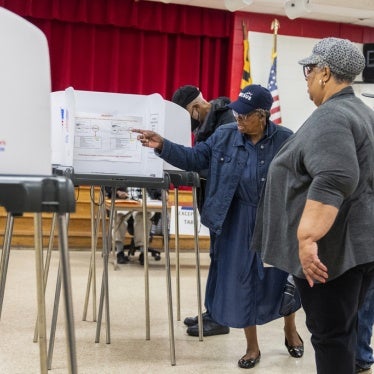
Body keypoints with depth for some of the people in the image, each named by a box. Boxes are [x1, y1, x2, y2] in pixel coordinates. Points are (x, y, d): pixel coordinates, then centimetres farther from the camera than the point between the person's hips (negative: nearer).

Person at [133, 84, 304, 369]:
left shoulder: (286, 141, -12)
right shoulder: (224, 136, -4)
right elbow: (195, 158, -4)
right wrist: (163, 146, -17)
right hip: (238, 221, 2)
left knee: (281, 278, 12)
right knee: (240, 282, 7)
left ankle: (290, 330, 42)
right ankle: (252, 347, 24)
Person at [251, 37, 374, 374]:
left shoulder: (330, 117, -17)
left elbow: (334, 180, -30)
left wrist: (308, 238, -31)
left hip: (334, 248, -10)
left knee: (329, 333, -1)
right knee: (343, 328, 17)